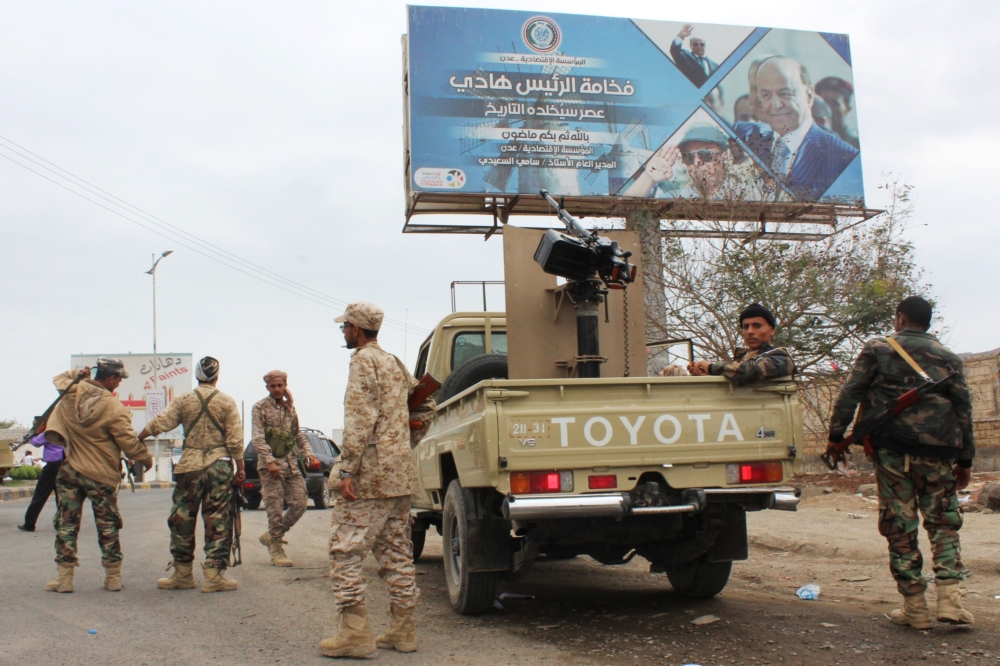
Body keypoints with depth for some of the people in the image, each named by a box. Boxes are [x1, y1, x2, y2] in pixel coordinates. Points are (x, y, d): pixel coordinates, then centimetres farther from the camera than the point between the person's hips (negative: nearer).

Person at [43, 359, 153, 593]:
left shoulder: (71, 392, -7)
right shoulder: (115, 409, -20)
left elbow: (59, 379, 20)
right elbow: (129, 443, -13)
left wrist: (79, 374, 16)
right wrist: (146, 458, 2)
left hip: (69, 470, 3)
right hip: (101, 476, -3)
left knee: (66, 523, 10)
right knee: (107, 526, 10)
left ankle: (65, 577, 10)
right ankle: (113, 576, 17)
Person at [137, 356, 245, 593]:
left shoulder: (183, 400, 1)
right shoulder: (227, 402, -1)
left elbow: (158, 424, -1)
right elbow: (235, 440, -3)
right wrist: (240, 468, 4)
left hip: (190, 466, 1)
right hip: (219, 466, -1)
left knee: (182, 520, 10)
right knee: (218, 521, 2)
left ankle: (182, 573, 17)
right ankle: (214, 575, 2)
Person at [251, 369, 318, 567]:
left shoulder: (290, 409, 15)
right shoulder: (260, 407, 0)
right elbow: (258, 438, -8)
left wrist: (308, 454, 4)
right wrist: (270, 461, -18)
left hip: (291, 462, 5)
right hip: (270, 464, -5)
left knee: (300, 504, 0)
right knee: (275, 507, -5)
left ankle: (271, 535, 18)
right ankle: (276, 548, 8)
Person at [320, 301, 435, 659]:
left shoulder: (363, 360, -8)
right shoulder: (395, 363, 18)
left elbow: (359, 420, -17)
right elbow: (426, 407, 22)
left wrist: (346, 469, -18)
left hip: (368, 473, -9)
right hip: (400, 475, 9)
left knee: (346, 550, -5)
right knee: (396, 551, 11)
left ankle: (355, 633, -7)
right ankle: (403, 631, 14)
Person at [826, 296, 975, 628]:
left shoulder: (877, 349, 6)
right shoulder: (948, 357, 14)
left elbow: (850, 393, -2)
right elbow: (963, 408, 11)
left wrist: (836, 433, 2)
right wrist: (965, 459, 14)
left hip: (891, 450, -2)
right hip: (937, 451, 2)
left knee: (900, 527, 3)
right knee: (943, 523, 11)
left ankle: (915, 607, 5)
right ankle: (949, 597, -1)